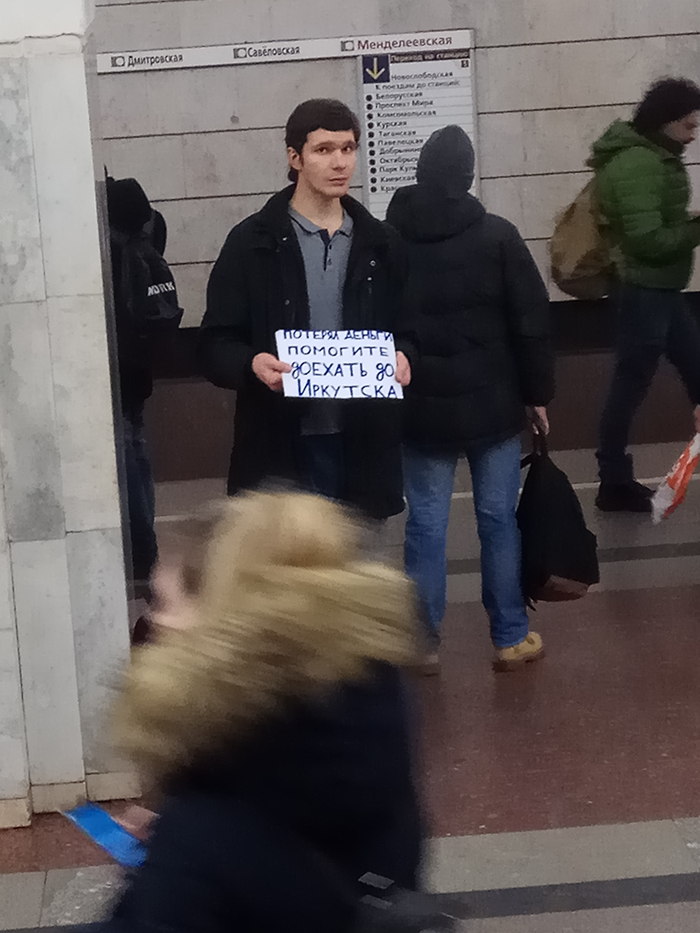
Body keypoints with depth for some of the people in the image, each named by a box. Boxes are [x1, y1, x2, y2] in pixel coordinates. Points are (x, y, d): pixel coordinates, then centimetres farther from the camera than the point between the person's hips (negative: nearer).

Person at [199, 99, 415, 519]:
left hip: (365, 442, 3)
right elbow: (216, 344, -1)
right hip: (282, 447, -3)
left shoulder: (380, 243, 12)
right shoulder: (252, 243, 1)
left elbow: (408, 330, 17)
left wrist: (403, 357, -6)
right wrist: (252, 364, -22)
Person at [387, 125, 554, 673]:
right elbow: (531, 322, -7)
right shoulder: (497, 235, -8)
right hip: (492, 403, -1)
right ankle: (511, 639, 17)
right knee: (498, 519, 8)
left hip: (421, 408, 2)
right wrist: (538, 392, 3)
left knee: (426, 526, 7)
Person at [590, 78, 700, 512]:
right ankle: (615, 484, 9)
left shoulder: (654, 156, 12)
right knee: (631, 384, -1)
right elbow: (647, 239, -24)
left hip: (662, 289, 10)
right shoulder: (638, 165, -20)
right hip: (645, 290, -10)